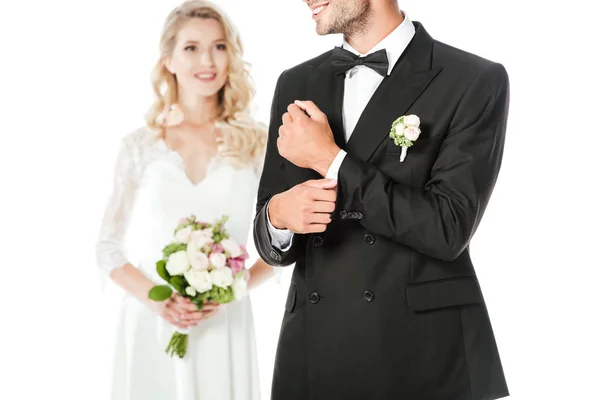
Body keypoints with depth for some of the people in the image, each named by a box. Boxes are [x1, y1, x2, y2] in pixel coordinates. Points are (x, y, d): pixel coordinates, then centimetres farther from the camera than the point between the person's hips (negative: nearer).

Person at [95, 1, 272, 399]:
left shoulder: (257, 142, 0)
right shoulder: (140, 145, 1)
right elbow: (109, 245, 5)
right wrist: (153, 297, -11)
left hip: (225, 323, 0)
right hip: (152, 320, 0)